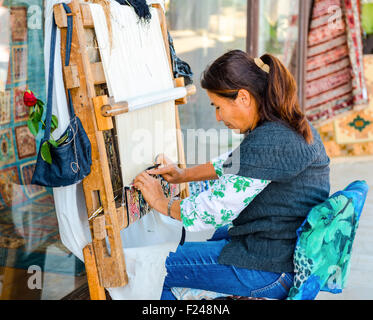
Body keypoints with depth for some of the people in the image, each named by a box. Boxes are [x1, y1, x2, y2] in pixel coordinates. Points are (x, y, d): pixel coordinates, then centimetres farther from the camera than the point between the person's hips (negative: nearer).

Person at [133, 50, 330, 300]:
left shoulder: (267, 143, -28)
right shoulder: (293, 125, 4)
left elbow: (215, 210, -23)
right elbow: (235, 164, 19)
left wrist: (161, 202, -6)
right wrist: (184, 175, 17)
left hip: (270, 270, -10)